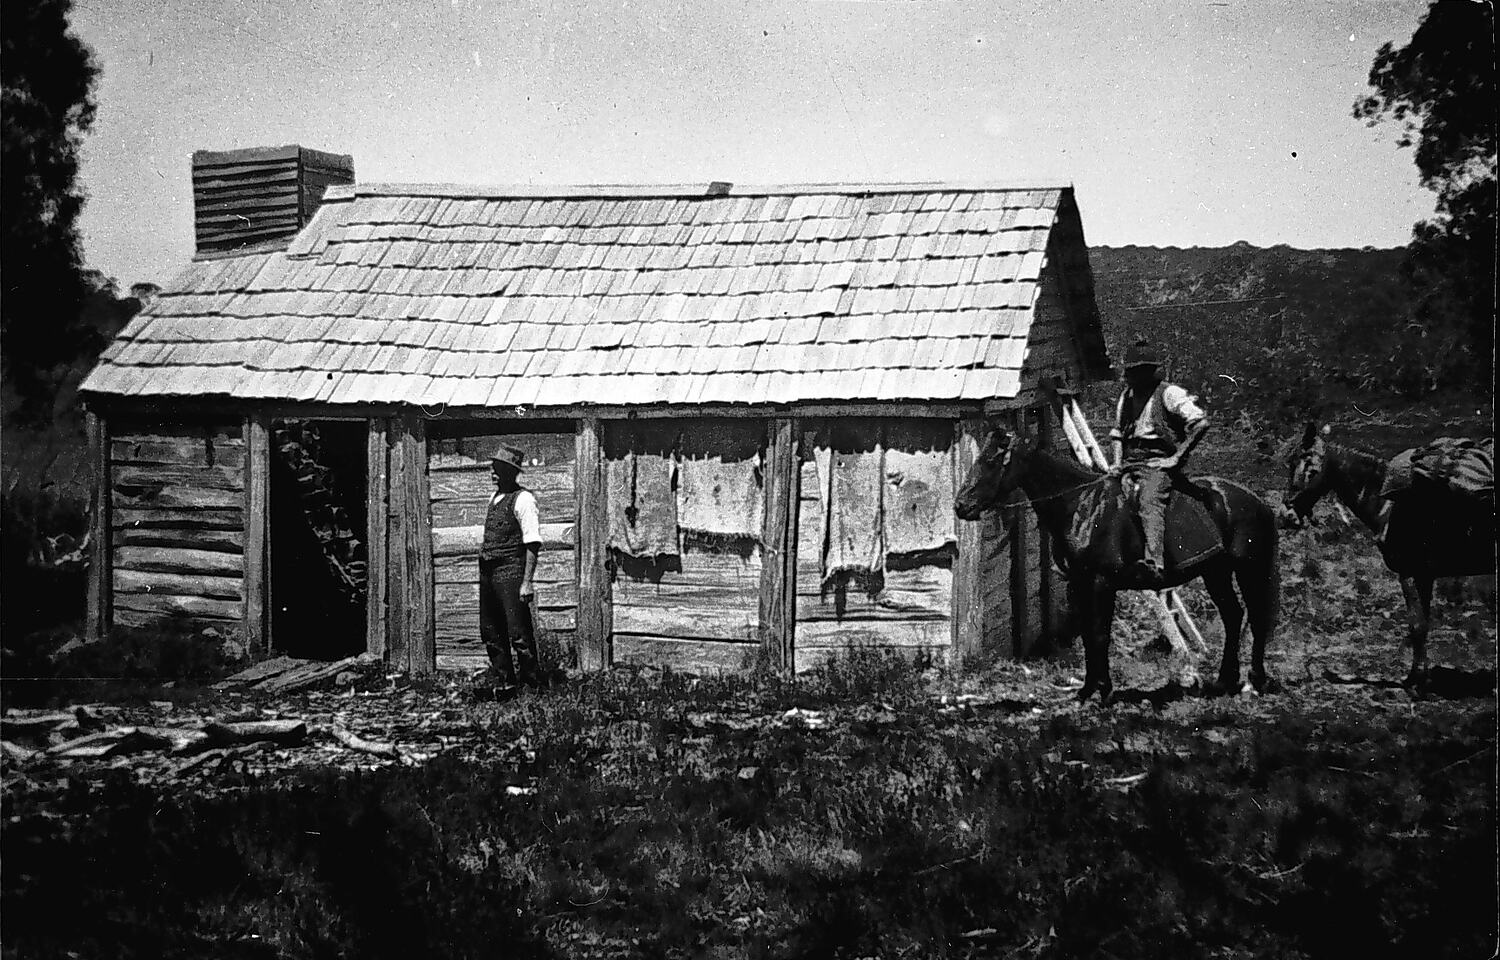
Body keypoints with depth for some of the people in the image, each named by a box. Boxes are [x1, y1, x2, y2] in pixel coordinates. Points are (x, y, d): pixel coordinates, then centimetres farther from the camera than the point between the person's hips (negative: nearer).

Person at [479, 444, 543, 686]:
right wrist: (483, 575, 16)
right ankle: (502, 678, 22)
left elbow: (533, 544, -14)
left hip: (511, 574, -8)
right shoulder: (495, 498, 16)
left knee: (519, 632, -8)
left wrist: (527, 582, -19)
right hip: (488, 574, 8)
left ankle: (530, 681, -2)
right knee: (491, 632, 12)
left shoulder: (522, 499, -9)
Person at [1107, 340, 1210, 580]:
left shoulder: (1169, 394, -4)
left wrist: (1176, 458, -14)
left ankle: (1154, 563, -52)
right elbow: (1117, 433, 30)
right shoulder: (1126, 396, 18)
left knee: (1150, 501, -34)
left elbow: (1201, 423, -12)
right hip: (1129, 464, 9)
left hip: (1158, 463, -8)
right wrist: (1117, 462, 11)